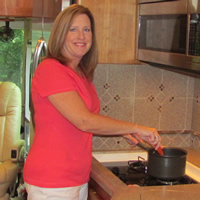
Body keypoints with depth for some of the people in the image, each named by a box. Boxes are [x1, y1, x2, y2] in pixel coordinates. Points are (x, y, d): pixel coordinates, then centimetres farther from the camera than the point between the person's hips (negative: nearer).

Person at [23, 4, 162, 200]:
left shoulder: (82, 74, 10)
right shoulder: (50, 69, -17)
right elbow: (85, 122, -23)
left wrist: (122, 131, 5)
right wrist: (136, 128, -15)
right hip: (52, 182, -8)